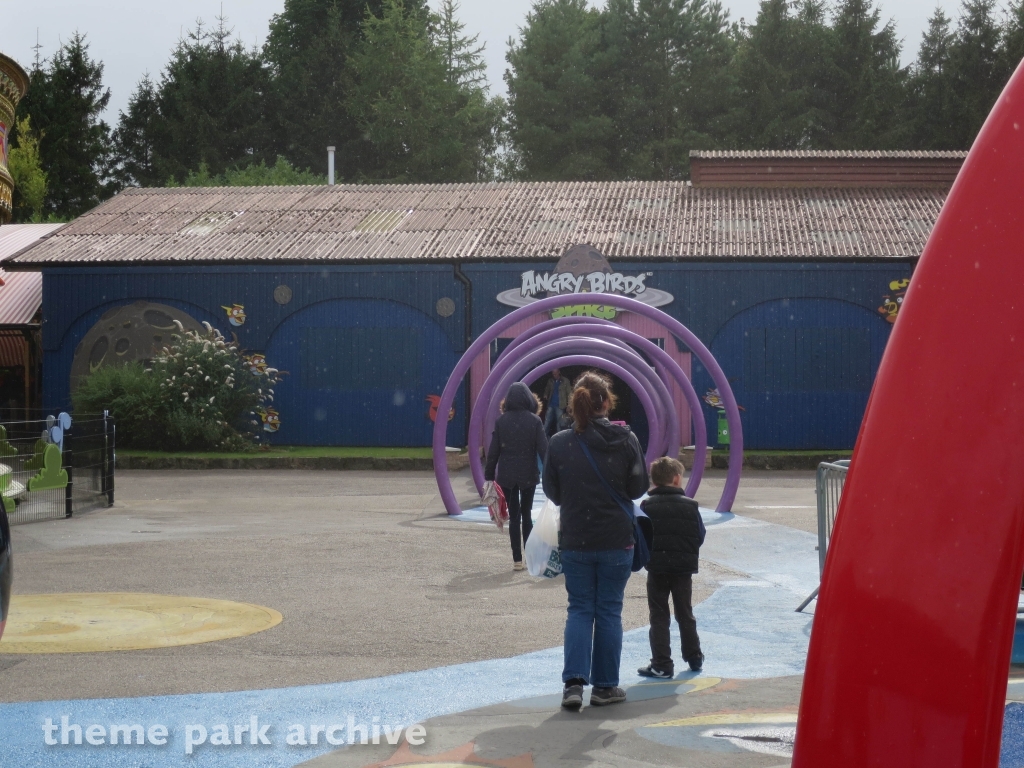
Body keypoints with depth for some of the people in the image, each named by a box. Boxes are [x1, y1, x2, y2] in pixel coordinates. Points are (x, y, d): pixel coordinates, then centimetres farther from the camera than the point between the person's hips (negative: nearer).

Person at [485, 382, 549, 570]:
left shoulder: (501, 421, -3)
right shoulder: (534, 420, -7)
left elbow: (493, 451, -1)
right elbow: (543, 449, -9)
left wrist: (489, 475, 6)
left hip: (506, 476, 0)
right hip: (528, 475, 0)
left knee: (514, 516, 6)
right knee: (526, 514, 15)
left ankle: (517, 559, 2)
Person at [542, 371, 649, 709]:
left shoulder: (559, 443, -7)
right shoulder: (626, 440, -9)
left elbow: (552, 492, 2)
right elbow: (638, 488, -2)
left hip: (575, 540, 1)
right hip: (617, 541, -1)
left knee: (579, 609, 10)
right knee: (609, 611, 10)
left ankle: (574, 682, -3)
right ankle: (605, 685, 16)